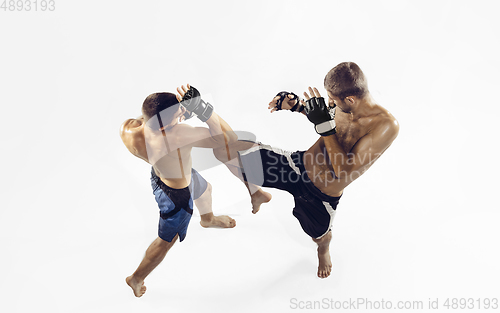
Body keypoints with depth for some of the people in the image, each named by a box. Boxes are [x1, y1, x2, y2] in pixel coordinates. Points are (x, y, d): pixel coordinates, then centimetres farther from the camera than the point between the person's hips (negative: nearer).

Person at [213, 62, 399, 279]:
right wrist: (297, 106, -2)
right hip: (297, 165, 4)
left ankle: (323, 250, 71)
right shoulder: (344, 104, -13)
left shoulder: (386, 126, -30)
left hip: (322, 194, -3)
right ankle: (255, 192, 27)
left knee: (320, 236, 28)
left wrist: (325, 125, -34)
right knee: (223, 150, -6)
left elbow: (344, 172, -32)